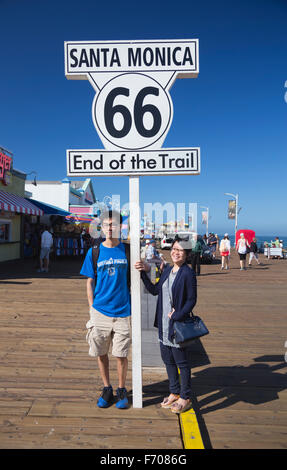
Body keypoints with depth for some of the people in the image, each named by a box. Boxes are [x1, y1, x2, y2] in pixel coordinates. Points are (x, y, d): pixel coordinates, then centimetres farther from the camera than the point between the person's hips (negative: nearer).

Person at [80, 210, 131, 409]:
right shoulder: (94, 251, 2)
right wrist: (92, 307, 0)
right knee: (101, 353, 11)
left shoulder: (127, 250, 0)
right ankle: (107, 389, 32)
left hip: (123, 311, -1)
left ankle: (122, 391, 29)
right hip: (100, 311, 1)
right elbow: (90, 282, 6)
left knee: (121, 354, 8)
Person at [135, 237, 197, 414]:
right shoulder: (167, 270, 8)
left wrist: (177, 316, -19)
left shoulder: (188, 273, -14)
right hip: (164, 325, 7)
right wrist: (144, 273, 4)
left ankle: (185, 397, 26)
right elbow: (155, 290, 12)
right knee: (168, 360, 18)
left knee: (181, 362, 7)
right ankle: (174, 393, 36)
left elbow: (192, 300, -14)